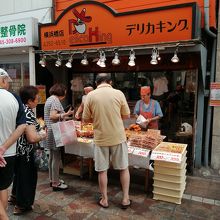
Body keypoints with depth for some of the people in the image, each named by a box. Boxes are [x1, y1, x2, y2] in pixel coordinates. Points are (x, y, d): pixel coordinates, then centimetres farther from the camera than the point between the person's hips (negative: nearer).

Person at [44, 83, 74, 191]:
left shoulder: (49, 99, 16)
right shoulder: (55, 100, -14)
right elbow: (52, 116, -23)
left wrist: (62, 115, 24)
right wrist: (66, 114, -23)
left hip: (50, 131, 10)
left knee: (52, 156, 17)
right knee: (56, 157, -3)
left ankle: (52, 179, 29)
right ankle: (55, 183, 5)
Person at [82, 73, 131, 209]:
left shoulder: (91, 95, -5)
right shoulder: (118, 93, -6)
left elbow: (86, 119, -1)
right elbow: (127, 116, 2)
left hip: (101, 138, 0)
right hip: (118, 137, 0)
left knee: (102, 170, 14)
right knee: (124, 168, 16)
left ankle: (104, 200, 27)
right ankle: (126, 199, 24)